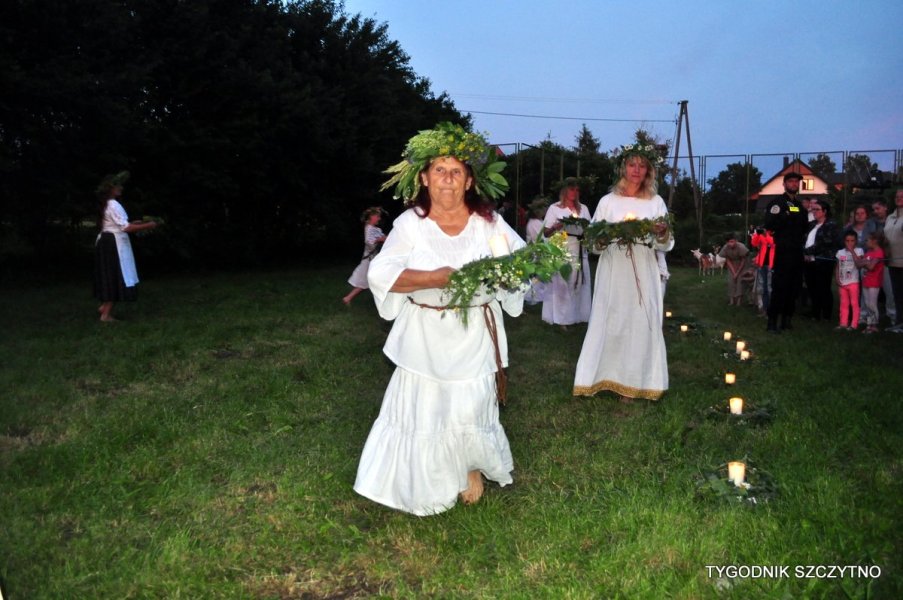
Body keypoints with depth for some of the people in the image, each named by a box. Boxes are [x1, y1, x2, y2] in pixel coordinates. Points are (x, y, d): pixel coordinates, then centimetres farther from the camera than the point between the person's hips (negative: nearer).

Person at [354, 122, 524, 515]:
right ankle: (424, 484, 32)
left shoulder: (488, 222, 0)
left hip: (475, 336, 1)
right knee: (422, 411, 7)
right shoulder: (410, 223, -6)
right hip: (425, 337, -1)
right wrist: (439, 278, -24)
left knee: (470, 411, 4)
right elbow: (380, 274, -15)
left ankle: (473, 469, 36)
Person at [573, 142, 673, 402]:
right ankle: (607, 376, 10)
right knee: (610, 323, 0)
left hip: (643, 275, 1)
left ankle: (631, 382, 11)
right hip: (613, 273, -1)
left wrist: (662, 233, -17)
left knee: (640, 324, 1)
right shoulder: (608, 201, 6)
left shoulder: (656, 202, 8)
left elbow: (666, 245, 4)